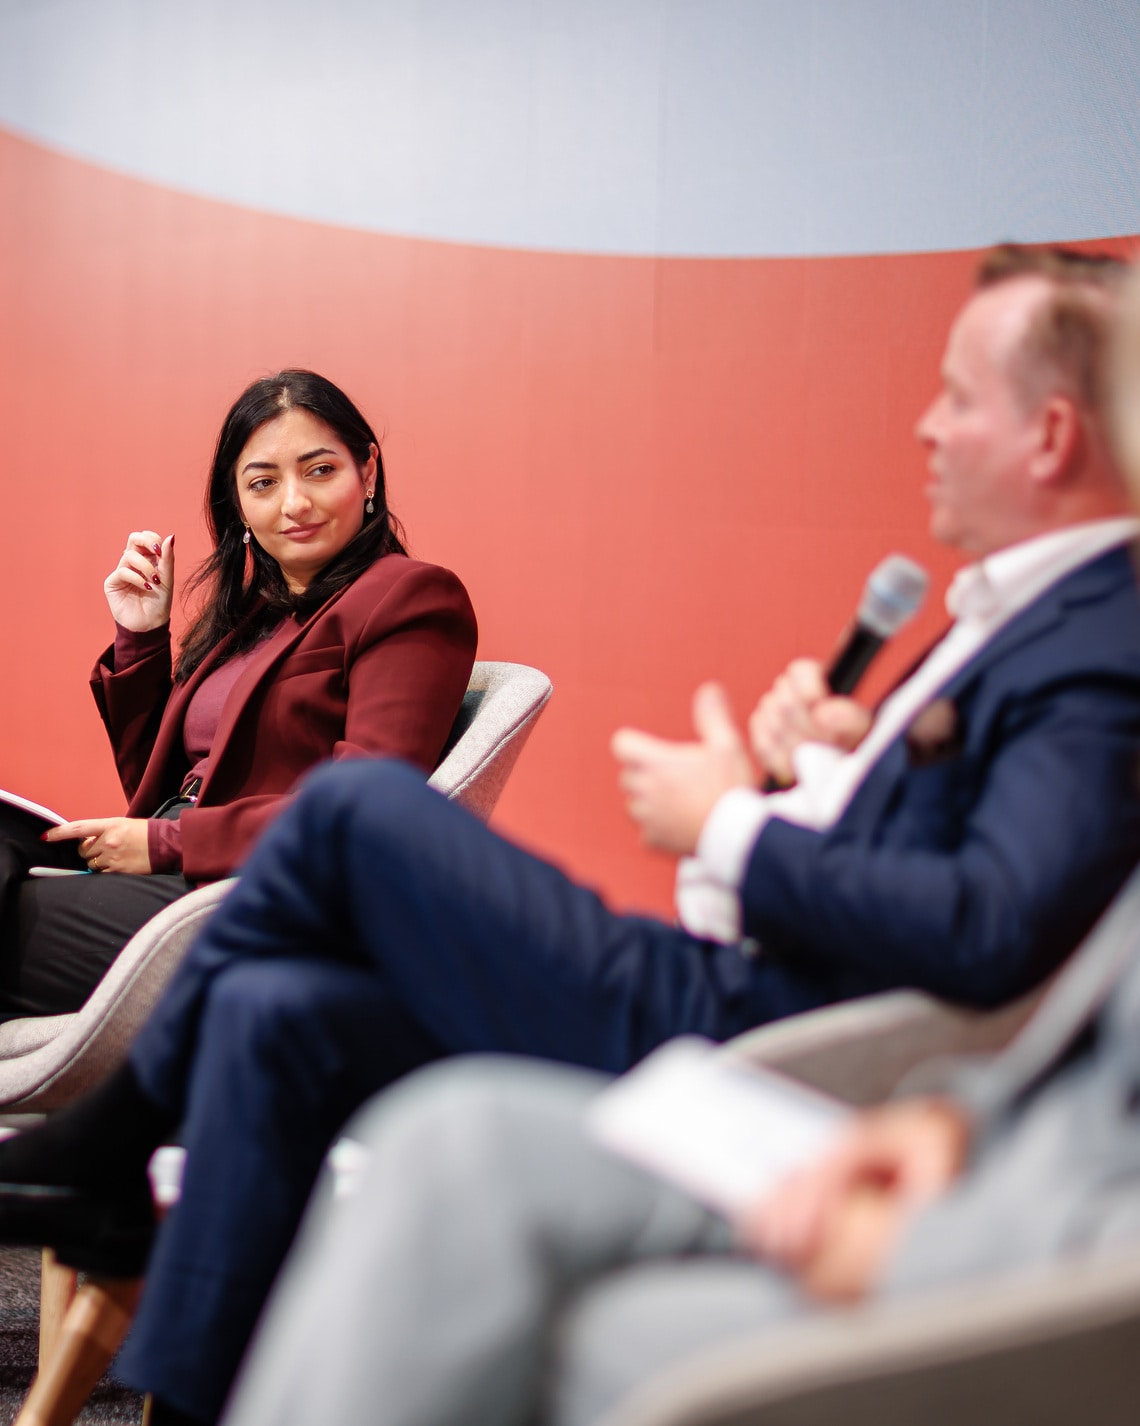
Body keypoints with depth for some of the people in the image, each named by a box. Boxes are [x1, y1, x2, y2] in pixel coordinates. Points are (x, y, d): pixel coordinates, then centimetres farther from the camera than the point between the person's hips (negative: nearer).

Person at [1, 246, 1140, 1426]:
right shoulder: (1020, 609, 14)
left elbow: (993, 931, -31)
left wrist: (733, 828, -19)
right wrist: (819, 757, 3)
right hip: (725, 990, 10)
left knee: (355, 805, -9)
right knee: (271, 1013, 4)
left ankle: (116, 1135, 10)